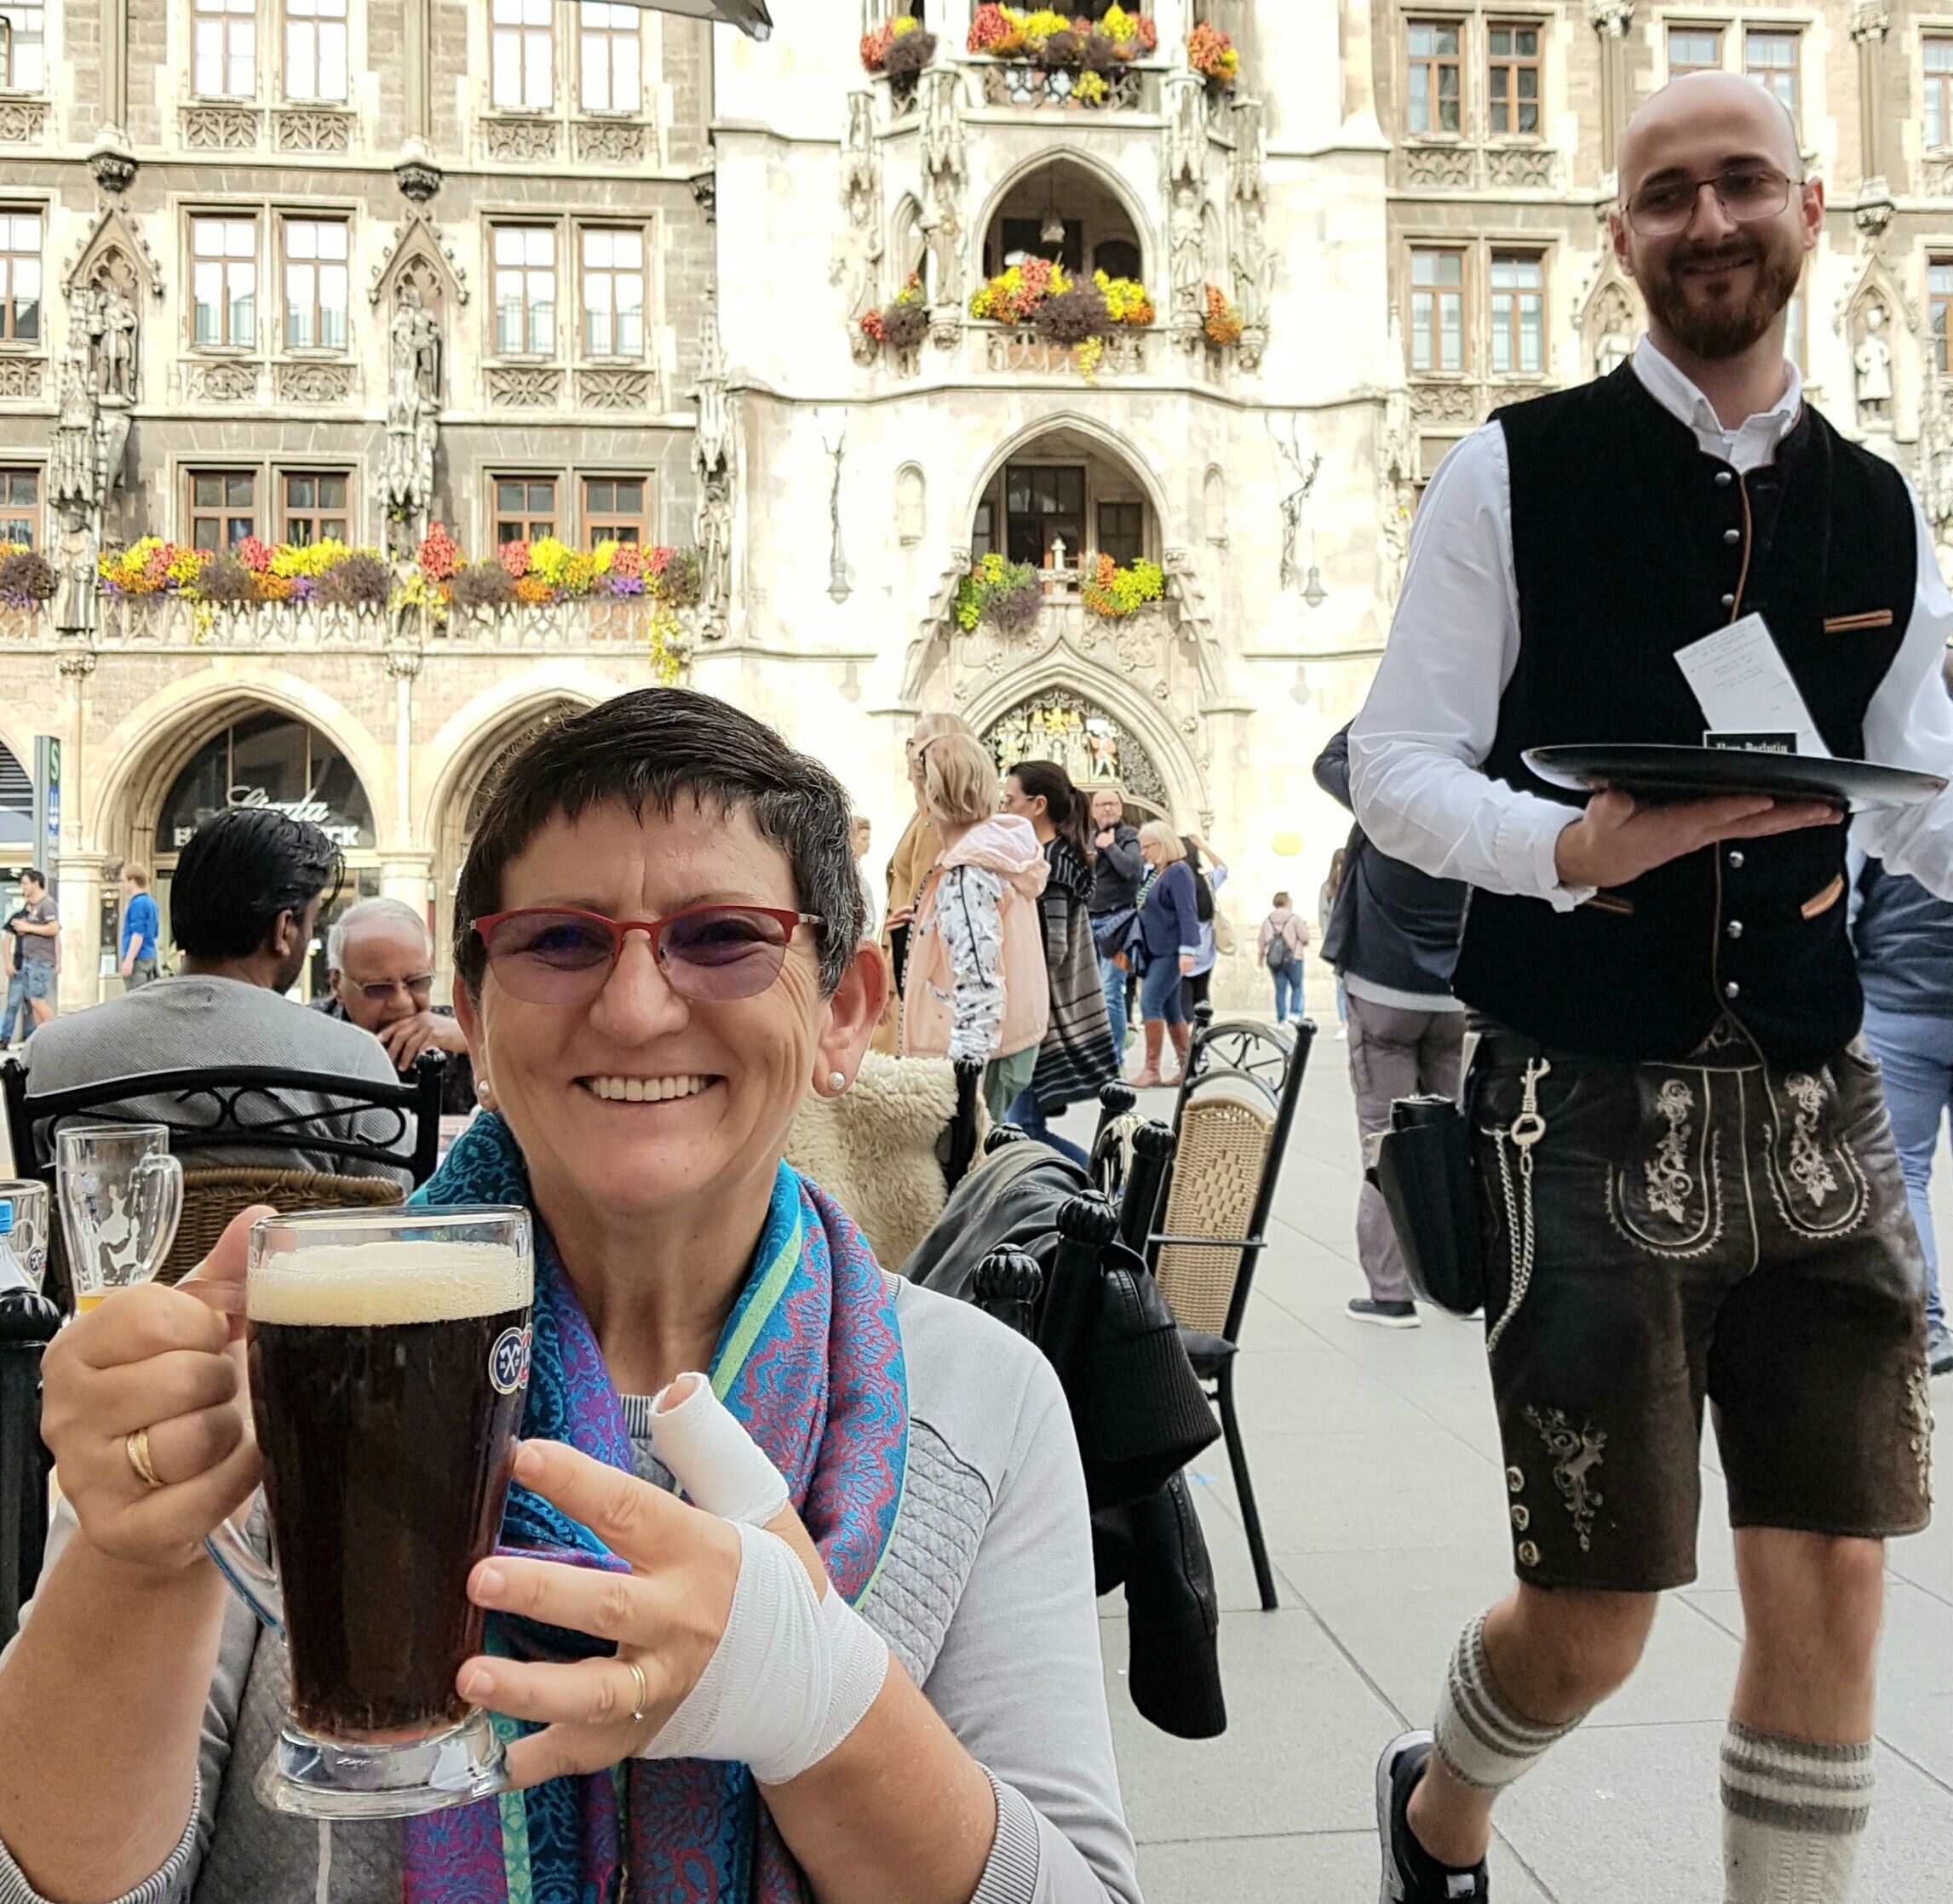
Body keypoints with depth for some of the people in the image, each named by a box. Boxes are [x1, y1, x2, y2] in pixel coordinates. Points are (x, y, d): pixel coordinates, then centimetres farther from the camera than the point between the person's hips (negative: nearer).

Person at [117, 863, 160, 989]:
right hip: (150, 956, 10)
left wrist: (128, 960, -21)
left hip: (138, 958, -10)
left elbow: (138, 934, -20)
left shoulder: (137, 903, -13)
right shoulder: (150, 902, 16)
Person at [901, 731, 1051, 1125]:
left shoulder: (966, 874, -22)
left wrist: (964, 1073, -30)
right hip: (1013, 1034, 9)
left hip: (975, 1048, -9)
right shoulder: (1007, 840, 5)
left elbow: (978, 984, -29)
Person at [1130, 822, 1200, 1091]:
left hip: (1171, 953, -9)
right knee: (1171, 1010, 9)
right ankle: (1187, 1068, 13)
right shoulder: (1156, 874, 16)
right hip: (1156, 953, 10)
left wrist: (1187, 949, -29)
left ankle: (1151, 1068, -14)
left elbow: (1187, 913, -20)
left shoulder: (1178, 871, -11)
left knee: (1150, 1003, -16)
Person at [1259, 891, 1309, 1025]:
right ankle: (1295, 1012, -7)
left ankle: (1281, 1018, 6)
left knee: (1280, 989, 8)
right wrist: (1305, 927, 13)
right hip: (1293, 959, -4)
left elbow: (1262, 942, 12)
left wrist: (1261, 958, 25)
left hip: (1273, 960, 4)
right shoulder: (1295, 919, -6)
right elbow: (1305, 938, -8)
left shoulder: (1267, 921, 8)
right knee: (1296, 987, 9)